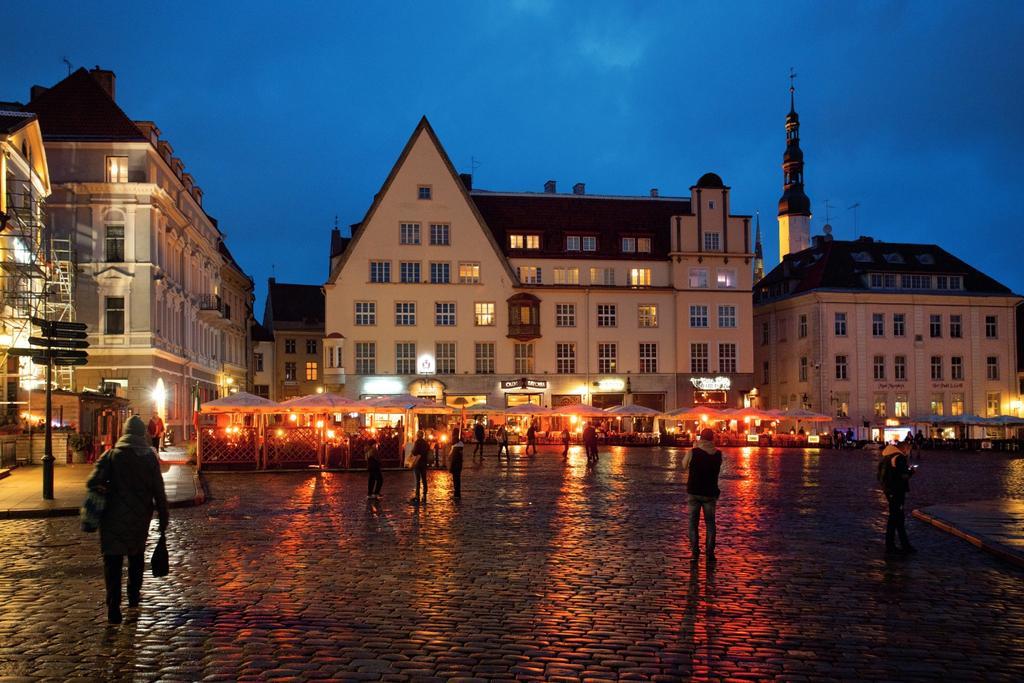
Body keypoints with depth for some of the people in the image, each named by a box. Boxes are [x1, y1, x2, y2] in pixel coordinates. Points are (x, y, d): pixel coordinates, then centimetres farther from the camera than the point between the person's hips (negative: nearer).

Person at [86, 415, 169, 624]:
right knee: (136, 555, 23)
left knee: (113, 562, 1)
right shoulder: (150, 456, -1)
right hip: (140, 518, 2)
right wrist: (163, 518, 3)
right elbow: (159, 491, -3)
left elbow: (93, 483, -17)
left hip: (114, 518, -2)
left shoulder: (111, 455, -4)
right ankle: (134, 596, 33)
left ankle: (114, 608, -7)